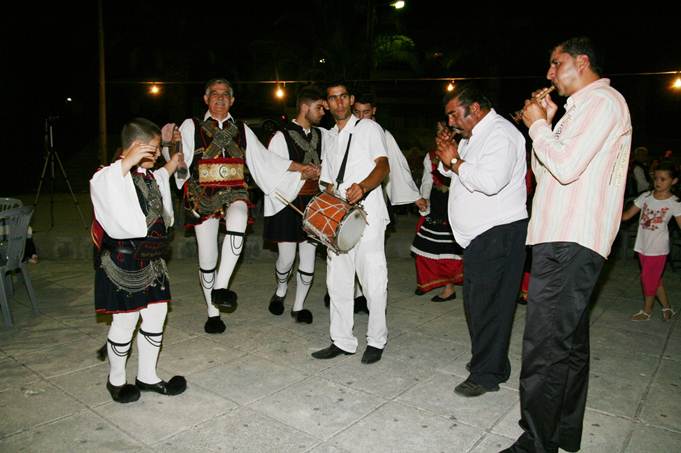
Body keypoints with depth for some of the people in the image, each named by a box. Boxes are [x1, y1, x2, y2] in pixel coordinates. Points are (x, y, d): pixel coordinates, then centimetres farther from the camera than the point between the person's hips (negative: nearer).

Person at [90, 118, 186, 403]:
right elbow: (100, 186, -41)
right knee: (125, 323, 6)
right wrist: (126, 163, -48)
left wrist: (168, 169, 30)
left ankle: (147, 376, 31)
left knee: (156, 315, 14)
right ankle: (116, 380, 29)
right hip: (123, 264, -9)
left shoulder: (147, 175, 11)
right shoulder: (110, 175, -17)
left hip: (150, 260, 9)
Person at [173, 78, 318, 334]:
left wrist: (300, 169, 14)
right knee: (207, 257, 2)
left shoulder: (242, 130, 15)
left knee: (237, 225, -35)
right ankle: (213, 312, 19)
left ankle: (220, 287, -27)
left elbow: (264, 158, 17)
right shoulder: (191, 127, 7)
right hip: (202, 196, -1)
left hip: (234, 193, 1)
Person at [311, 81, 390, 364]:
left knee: (373, 281, -2)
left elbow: (383, 165, -11)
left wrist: (363, 186, -31)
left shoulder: (368, 128, 4)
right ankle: (342, 341, 18)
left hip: (367, 216, -6)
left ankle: (376, 341, 13)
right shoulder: (329, 137, 21)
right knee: (337, 281, 7)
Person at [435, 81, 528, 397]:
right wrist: (447, 154, 3)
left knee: (488, 304, -5)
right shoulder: (474, 136, 17)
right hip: (479, 235, 10)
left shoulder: (500, 134, -14)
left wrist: (455, 161, -17)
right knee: (475, 302, 16)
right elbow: (451, 173, 23)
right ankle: (485, 360, 31)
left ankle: (486, 375, 6)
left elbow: (490, 181, -30)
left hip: (499, 234, -10)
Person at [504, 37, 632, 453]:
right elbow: (544, 172, 22)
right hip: (565, 240, 11)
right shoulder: (582, 107, 24)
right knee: (570, 341, 16)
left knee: (544, 347, -10)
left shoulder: (602, 101, -7)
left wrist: (538, 126, -5)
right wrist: (545, 124, 13)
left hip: (570, 245, -11)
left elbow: (566, 167, -20)